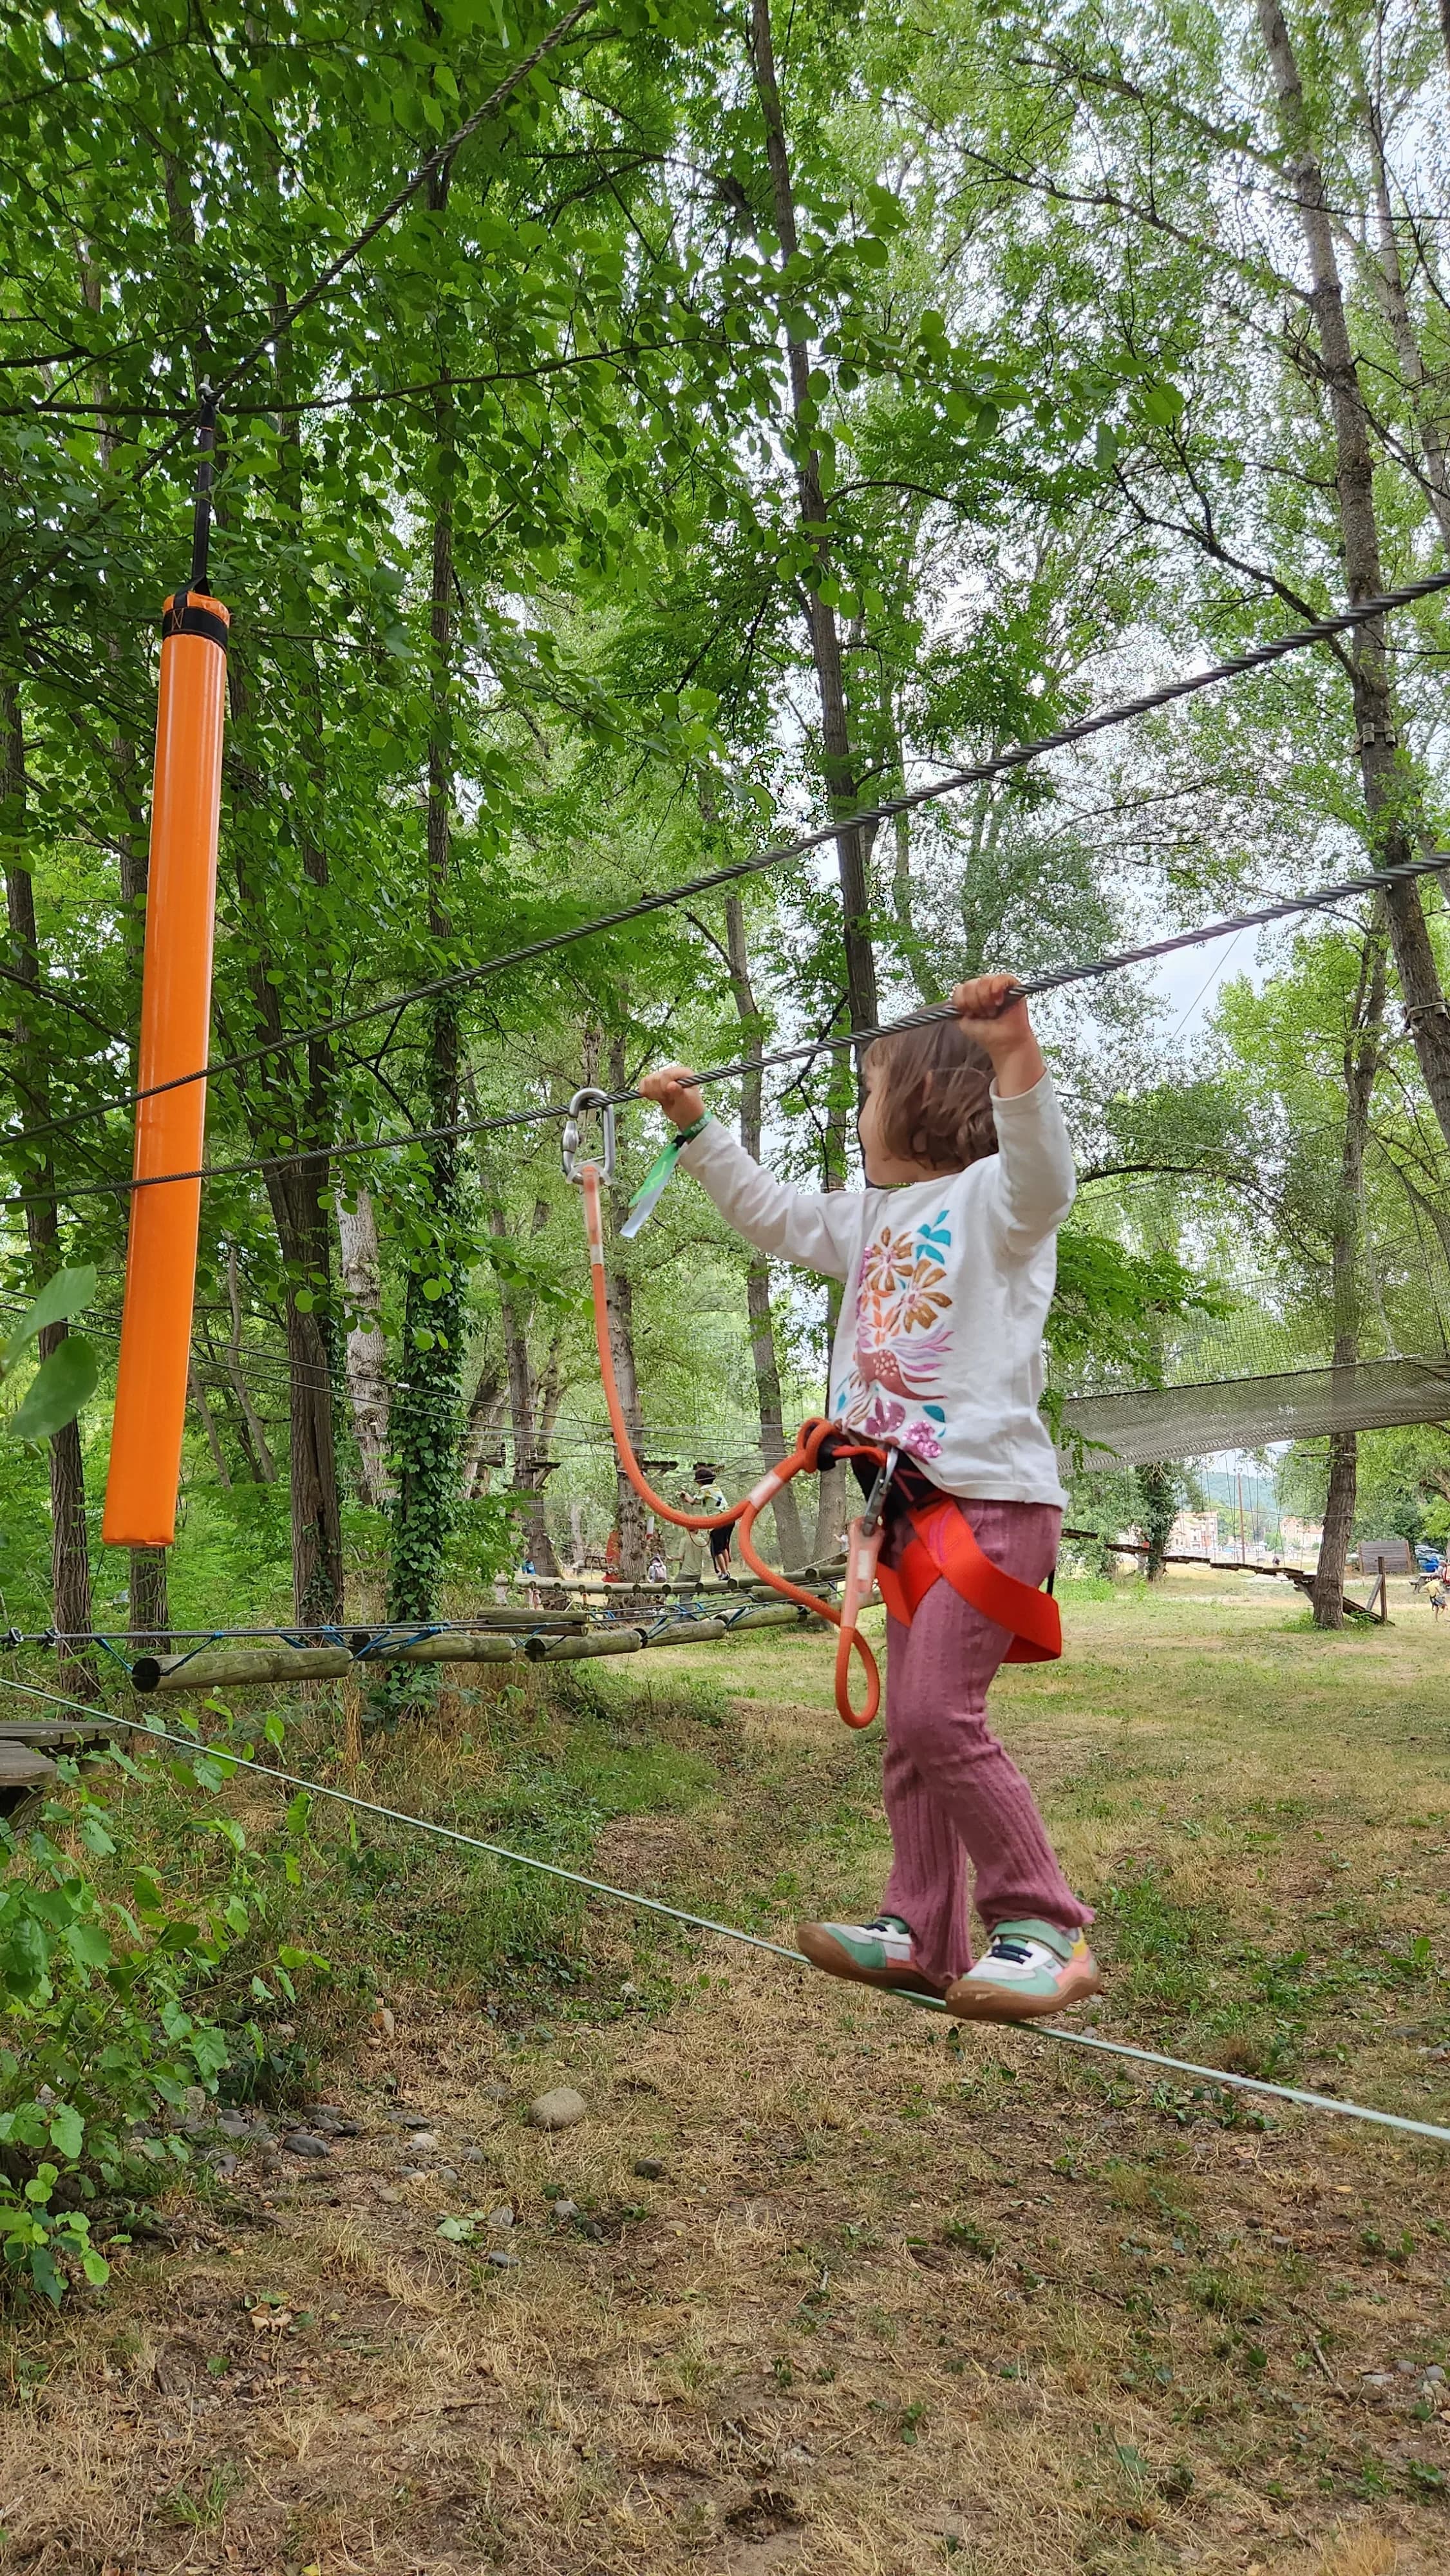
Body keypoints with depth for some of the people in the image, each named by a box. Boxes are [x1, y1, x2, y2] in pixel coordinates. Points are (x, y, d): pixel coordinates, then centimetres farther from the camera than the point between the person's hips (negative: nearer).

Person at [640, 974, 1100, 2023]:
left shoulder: (992, 1196, -6)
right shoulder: (869, 1216, 20)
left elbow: (1044, 1172, -28)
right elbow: (769, 1211, 30)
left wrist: (1017, 1057, -44)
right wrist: (696, 1125, 29)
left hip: (995, 1494, -9)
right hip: (914, 1498, 9)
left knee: (939, 1715, -15)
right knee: (912, 1729, 10)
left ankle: (1045, 1929, -2)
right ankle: (923, 1932, 19)